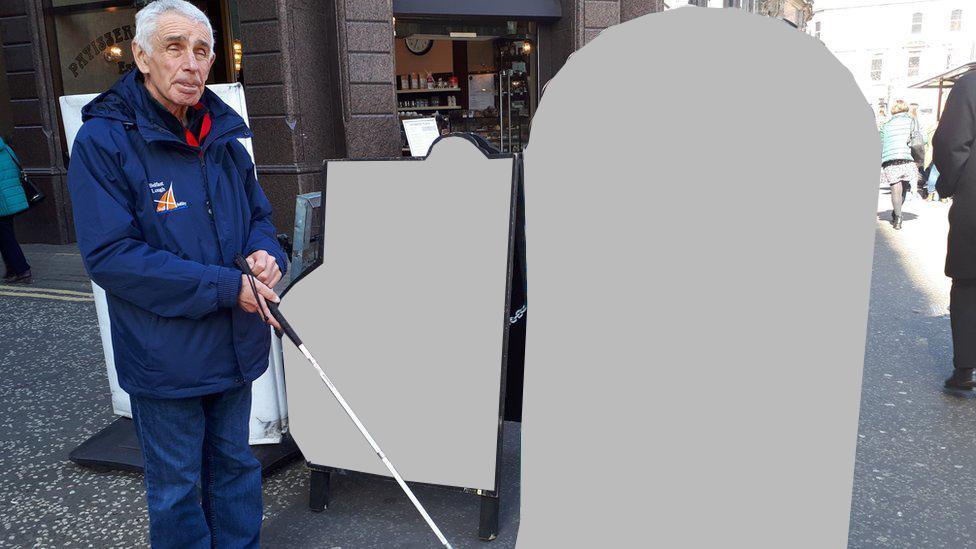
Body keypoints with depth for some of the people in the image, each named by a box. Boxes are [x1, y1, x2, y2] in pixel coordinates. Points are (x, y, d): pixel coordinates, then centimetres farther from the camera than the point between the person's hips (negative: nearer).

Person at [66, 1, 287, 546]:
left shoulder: (224, 137, 5)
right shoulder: (103, 141, -14)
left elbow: (259, 216, 14)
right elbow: (110, 256, -20)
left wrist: (267, 255, -11)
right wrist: (226, 286, -23)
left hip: (235, 347, 6)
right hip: (164, 356, -5)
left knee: (235, 464, 22)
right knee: (176, 487, 13)